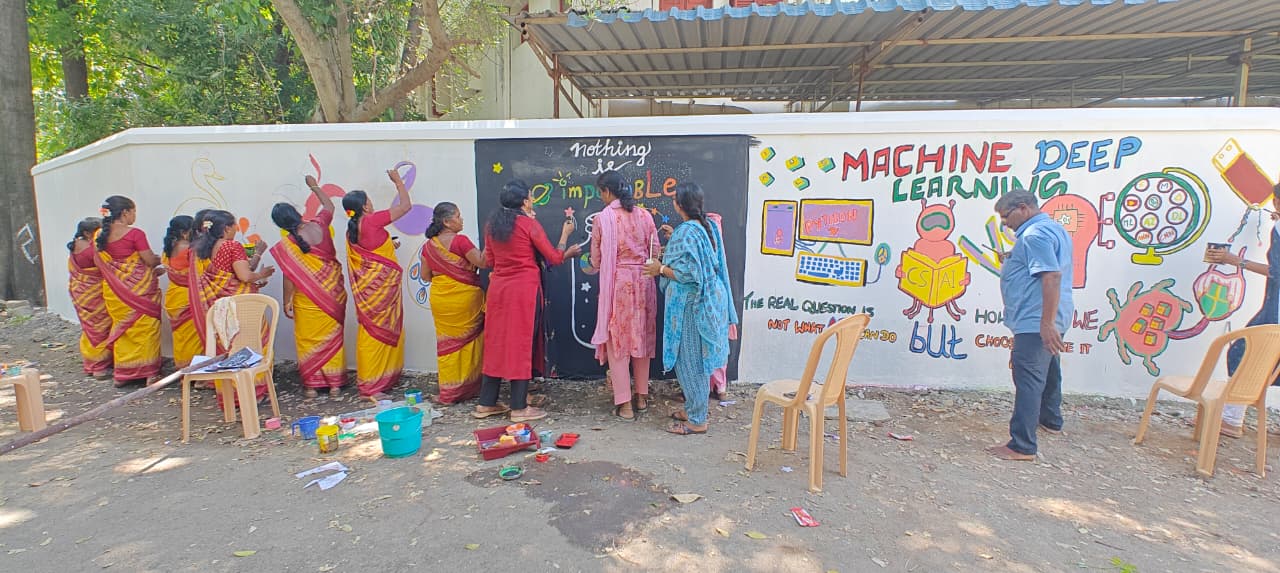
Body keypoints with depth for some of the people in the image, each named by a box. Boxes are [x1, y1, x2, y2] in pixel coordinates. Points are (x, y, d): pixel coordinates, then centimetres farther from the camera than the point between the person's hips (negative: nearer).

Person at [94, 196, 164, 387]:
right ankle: (149, 372, 6)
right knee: (145, 327, 2)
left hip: (114, 289, 6)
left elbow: (100, 263, 11)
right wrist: (159, 260, 11)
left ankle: (122, 373, 20)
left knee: (121, 328, 14)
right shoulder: (135, 234, -15)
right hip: (139, 288, -6)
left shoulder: (101, 235, 4)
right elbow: (151, 261, -12)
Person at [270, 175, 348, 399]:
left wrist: (286, 303, 0)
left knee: (309, 340, 9)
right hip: (333, 292, 3)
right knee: (332, 337, 10)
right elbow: (329, 206, 17)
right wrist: (314, 186, 30)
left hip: (307, 299, -3)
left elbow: (290, 278, -11)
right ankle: (334, 384, 15)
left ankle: (312, 385, 16)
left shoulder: (285, 245, -12)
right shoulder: (319, 225, -5)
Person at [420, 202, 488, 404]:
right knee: (468, 341, 7)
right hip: (464, 298, -5)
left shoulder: (429, 245, 5)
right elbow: (482, 262, -16)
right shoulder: (460, 241, -14)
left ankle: (448, 391, 16)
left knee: (447, 341, 12)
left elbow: (425, 275, 11)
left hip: (440, 299, 6)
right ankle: (467, 387, 14)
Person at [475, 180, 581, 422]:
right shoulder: (529, 224, -10)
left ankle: (486, 403, 19)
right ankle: (519, 407, 7)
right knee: (522, 343, 1)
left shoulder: (492, 224, 7)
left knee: (497, 342, 13)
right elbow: (554, 258, -5)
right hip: (524, 289, -6)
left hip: (498, 288, 6)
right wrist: (565, 233, 9)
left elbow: (489, 261, 15)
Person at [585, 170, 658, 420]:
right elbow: (655, 252, 5)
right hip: (643, 281, 4)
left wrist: (592, 266, 21)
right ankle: (641, 396, 25)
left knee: (617, 339, 4)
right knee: (641, 337, 15)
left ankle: (624, 404, 6)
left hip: (617, 282, -4)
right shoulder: (644, 215, 2)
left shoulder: (603, 218, -7)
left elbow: (596, 260, -2)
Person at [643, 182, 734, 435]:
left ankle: (697, 421, 11)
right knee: (696, 358, 18)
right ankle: (693, 409, 30)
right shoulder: (708, 227, 8)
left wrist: (661, 269, -11)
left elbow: (689, 273, -24)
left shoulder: (686, 232, -19)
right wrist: (672, 247, 23)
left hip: (690, 304, -9)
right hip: (709, 299, 9)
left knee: (689, 360, 1)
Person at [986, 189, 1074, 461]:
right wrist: (1013, 260, 20)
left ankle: (1022, 446, -9)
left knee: (1028, 380, -11)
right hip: (1047, 320, 11)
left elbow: (1052, 276, -27)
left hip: (1035, 323, -11)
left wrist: (1047, 323, -28)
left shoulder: (1035, 234, -17)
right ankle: (1050, 420, 46)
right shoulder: (1054, 228, 17)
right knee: (1047, 371, 26)